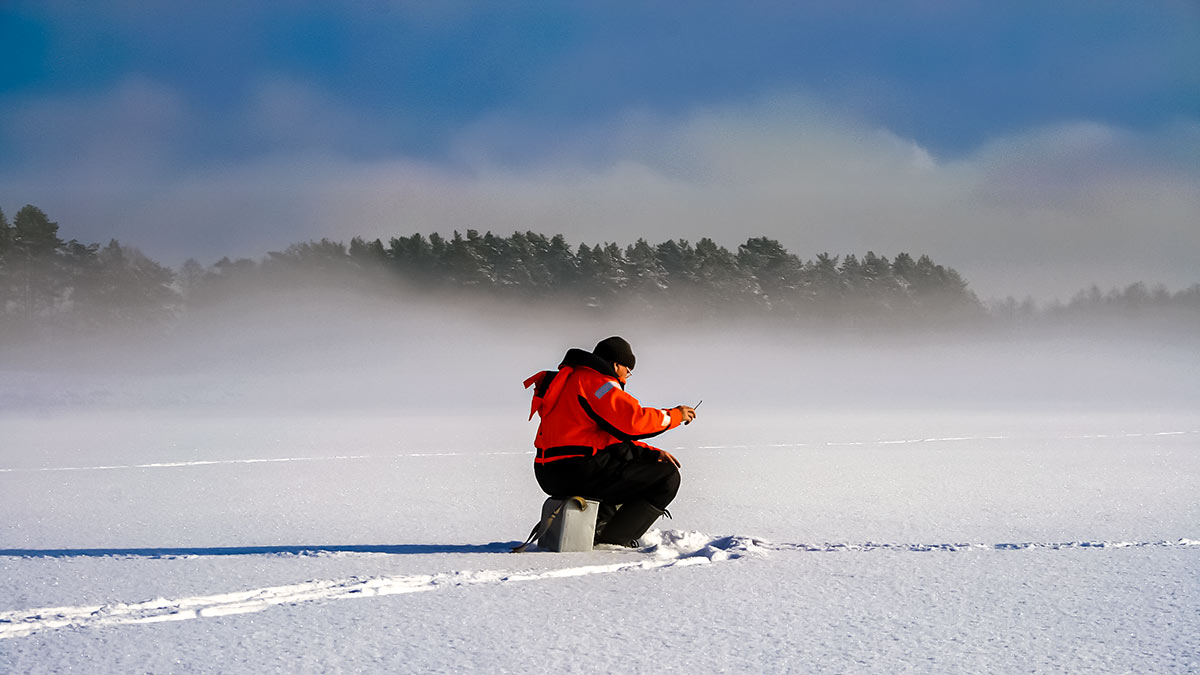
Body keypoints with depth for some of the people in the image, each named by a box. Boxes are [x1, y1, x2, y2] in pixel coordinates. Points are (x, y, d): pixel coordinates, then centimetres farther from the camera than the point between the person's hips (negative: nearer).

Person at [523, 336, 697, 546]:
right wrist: (674, 415, -5)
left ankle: (598, 524, 14)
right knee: (667, 477, -6)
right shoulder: (594, 380, -7)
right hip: (577, 472, -11)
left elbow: (614, 436, 26)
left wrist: (652, 452, 16)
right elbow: (633, 420, -19)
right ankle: (611, 539, -9)